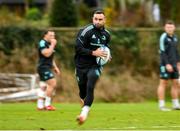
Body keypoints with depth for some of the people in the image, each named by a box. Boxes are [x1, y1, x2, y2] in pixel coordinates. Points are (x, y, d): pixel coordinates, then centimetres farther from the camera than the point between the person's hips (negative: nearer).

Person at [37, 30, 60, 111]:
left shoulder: (49, 44, 19)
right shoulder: (42, 43, -11)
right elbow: (47, 54, -25)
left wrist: (55, 67, 21)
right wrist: (52, 45, -18)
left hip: (47, 68, 10)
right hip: (43, 67, -10)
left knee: (43, 87, 9)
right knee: (52, 84, -16)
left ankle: (40, 105, 12)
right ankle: (47, 104, -13)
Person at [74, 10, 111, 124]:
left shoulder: (106, 34, 5)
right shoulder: (86, 31, -13)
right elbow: (78, 48, -18)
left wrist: (106, 56, 5)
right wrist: (93, 53, -24)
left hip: (95, 66, 1)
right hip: (81, 66, -1)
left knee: (90, 88, -20)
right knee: (83, 91, 7)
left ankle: (84, 113, -27)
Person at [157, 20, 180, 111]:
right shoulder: (163, 37, -10)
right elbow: (162, 52, -15)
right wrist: (167, 64, -21)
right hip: (165, 64, -8)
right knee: (163, 83, -5)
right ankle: (161, 105, -2)